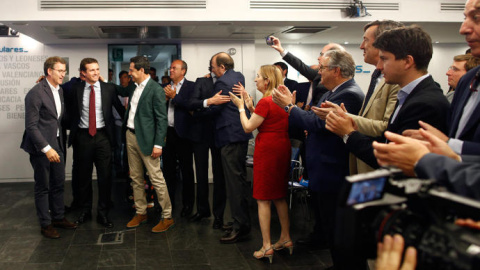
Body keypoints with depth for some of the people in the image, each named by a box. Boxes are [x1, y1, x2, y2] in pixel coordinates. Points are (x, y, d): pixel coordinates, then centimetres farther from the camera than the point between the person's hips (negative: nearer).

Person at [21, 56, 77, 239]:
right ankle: (45, 225, 18)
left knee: (58, 184, 16)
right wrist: (46, 148, -22)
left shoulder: (59, 90, 9)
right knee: (43, 187, 5)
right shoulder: (36, 93, -16)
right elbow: (31, 126, -19)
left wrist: (60, 143, 10)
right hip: (41, 147, -7)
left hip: (56, 145, 7)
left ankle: (58, 217, 31)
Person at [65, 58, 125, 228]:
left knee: (105, 176, 2)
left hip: (102, 136, -1)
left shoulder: (108, 88, 1)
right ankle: (85, 211, 26)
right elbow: (70, 110, 16)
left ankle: (103, 213, 14)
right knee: (83, 176, 11)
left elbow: (119, 108, 8)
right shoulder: (76, 89, 2)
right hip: (82, 136, 1)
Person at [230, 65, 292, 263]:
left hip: (267, 150, -8)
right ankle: (286, 239, 26)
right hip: (283, 149, 9)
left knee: (263, 199, 0)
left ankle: (267, 247, 4)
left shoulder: (266, 102, -17)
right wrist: (251, 107, 11)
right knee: (279, 196, 18)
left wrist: (241, 107, -1)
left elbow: (248, 128, -12)